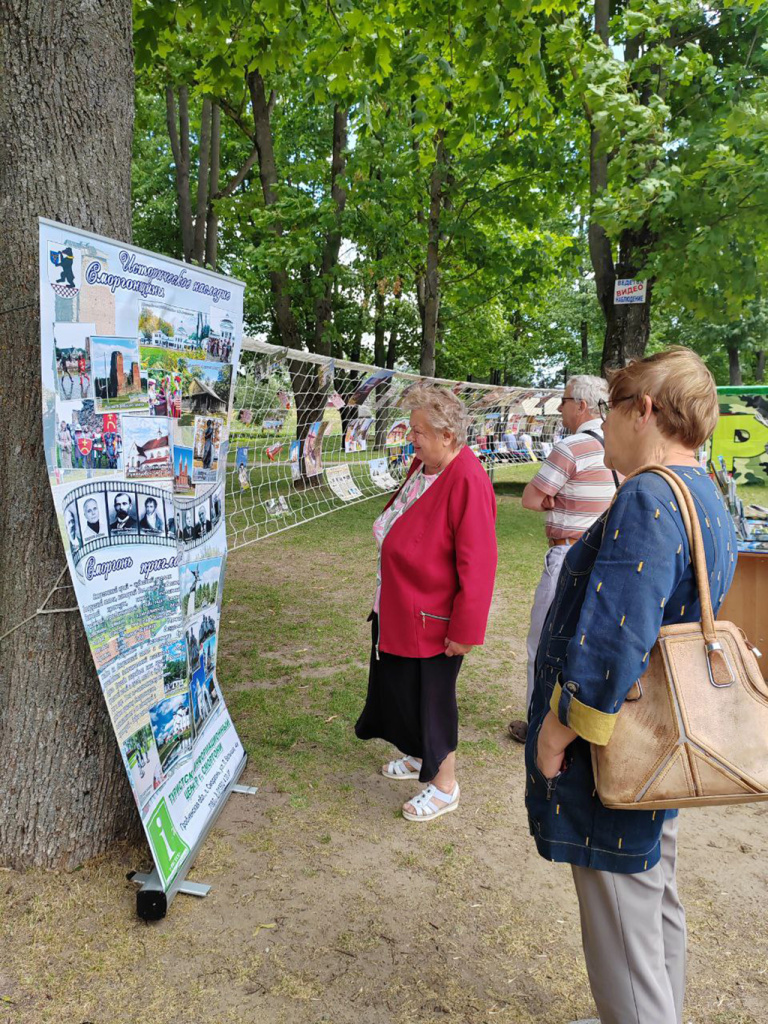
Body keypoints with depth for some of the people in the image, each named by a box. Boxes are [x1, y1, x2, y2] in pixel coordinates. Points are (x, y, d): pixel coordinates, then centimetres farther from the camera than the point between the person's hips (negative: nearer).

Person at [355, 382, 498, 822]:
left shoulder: (467, 481, -27)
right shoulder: (424, 464, 2)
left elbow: (478, 563, -26)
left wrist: (465, 631, -22)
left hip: (432, 618, -9)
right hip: (399, 609, 9)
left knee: (431, 696, 7)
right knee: (401, 686, 24)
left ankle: (445, 786, 29)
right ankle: (421, 757, 48)